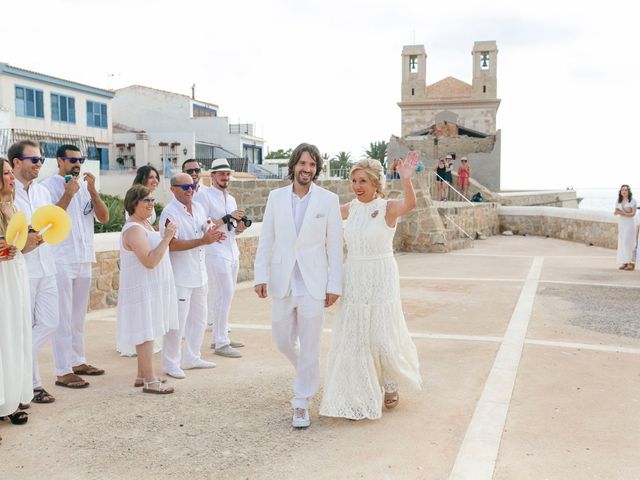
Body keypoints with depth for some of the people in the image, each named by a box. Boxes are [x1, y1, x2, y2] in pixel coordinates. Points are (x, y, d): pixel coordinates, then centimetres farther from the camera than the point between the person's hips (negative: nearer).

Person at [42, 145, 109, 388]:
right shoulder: (49, 186, -6)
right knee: (63, 317, -4)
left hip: (84, 259, 6)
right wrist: (68, 194, -19)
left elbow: (104, 218, 2)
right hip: (61, 260, -6)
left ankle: (77, 361, 25)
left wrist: (92, 190, -8)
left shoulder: (85, 185, 10)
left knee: (79, 315, 14)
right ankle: (63, 372, 0)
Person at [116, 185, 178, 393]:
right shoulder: (133, 229, -19)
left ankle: (142, 375, 24)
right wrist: (166, 238, -23)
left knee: (147, 333, 15)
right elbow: (150, 261, -26)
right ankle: (150, 381, -1)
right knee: (146, 333, -6)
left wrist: (166, 236, 10)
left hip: (151, 288, 10)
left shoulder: (145, 224, 13)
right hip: (142, 289, -10)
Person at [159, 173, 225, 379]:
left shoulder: (199, 208, 9)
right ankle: (171, 363, 12)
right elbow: (172, 244, -23)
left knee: (199, 319, 17)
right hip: (180, 276, -8)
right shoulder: (170, 213, -15)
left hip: (199, 273, 8)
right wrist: (203, 241, -26)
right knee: (177, 322, -2)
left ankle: (191, 357, 30)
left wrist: (213, 235, -6)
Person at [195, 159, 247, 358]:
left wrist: (240, 227, 1)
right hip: (216, 252, -8)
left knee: (223, 296, 11)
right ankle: (221, 343, -6)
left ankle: (219, 337, 19)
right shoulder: (204, 195, -6)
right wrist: (227, 218, -19)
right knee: (225, 295, -11)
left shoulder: (231, 198, 18)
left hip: (232, 252, 8)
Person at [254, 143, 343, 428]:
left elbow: (334, 245, -2)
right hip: (283, 283, 3)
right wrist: (260, 276, -1)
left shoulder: (328, 200, -3)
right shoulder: (276, 197, 4)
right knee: (283, 340, 13)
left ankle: (302, 403, 15)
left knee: (310, 346, 1)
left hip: (313, 284, -3)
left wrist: (334, 285, -5)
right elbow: (266, 240, 6)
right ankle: (308, 373, 43)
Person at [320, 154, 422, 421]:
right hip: (353, 281, 5)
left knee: (382, 337, 3)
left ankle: (390, 383, 33)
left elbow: (409, 204, -34)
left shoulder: (387, 208, -12)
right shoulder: (351, 208, 4)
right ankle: (358, 397, 21)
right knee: (352, 338, 6)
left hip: (381, 281, -5)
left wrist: (406, 180, -51)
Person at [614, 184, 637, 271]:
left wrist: (623, 213, -23)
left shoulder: (633, 201, -3)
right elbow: (615, 212, 10)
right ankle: (624, 263, 2)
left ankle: (631, 263, -13)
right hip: (621, 223, 6)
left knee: (628, 242, -13)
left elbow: (633, 213, -9)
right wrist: (616, 212, -14)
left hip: (629, 223, -5)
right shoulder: (619, 201, 12)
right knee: (621, 243, 1)